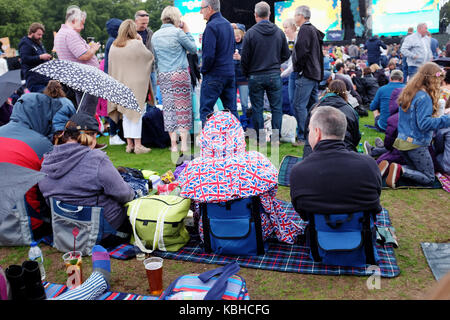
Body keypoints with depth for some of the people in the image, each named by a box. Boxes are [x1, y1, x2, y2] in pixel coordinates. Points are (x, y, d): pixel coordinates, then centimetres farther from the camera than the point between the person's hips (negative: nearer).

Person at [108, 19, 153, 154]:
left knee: (126, 114, 11)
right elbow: (150, 56, 1)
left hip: (120, 85, 5)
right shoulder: (137, 44, -12)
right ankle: (137, 145, 2)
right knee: (136, 114, 0)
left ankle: (129, 144, 15)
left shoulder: (113, 46, 4)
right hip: (136, 84, -5)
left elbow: (111, 66, 10)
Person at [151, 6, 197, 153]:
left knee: (168, 107, 7)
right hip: (180, 74, -4)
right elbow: (193, 49, 2)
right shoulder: (177, 32, -6)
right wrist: (187, 31, 9)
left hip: (163, 75, 5)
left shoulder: (155, 35, 10)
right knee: (183, 107, 1)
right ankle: (184, 143, 0)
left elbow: (155, 58, 16)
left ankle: (173, 143, 9)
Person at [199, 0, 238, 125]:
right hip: (230, 73, 8)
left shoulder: (211, 26, -14)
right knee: (231, 109, 11)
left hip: (214, 75, -8)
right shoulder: (228, 24, 13)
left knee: (206, 110, -1)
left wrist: (203, 70, -5)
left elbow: (209, 54, -20)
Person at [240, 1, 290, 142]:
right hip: (274, 75, 2)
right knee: (276, 107, 9)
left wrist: (246, 73, 10)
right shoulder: (279, 32, 3)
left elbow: (244, 58, -6)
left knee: (257, 109, 6)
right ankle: (276, 137, 11)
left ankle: (260, 139, 10)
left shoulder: (251, 33, -8)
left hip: (255, 76, -2)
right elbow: (286, 55, 9)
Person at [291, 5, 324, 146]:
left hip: (306, 73, -10)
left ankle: (303, 137, -13)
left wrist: (297, 67, -8)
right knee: (312, 105, 13)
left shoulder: (305, 29, -9)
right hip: (316, 73, 10)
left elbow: (301, 50, -20)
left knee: (299, 105, -11)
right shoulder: (314, 30, 21)